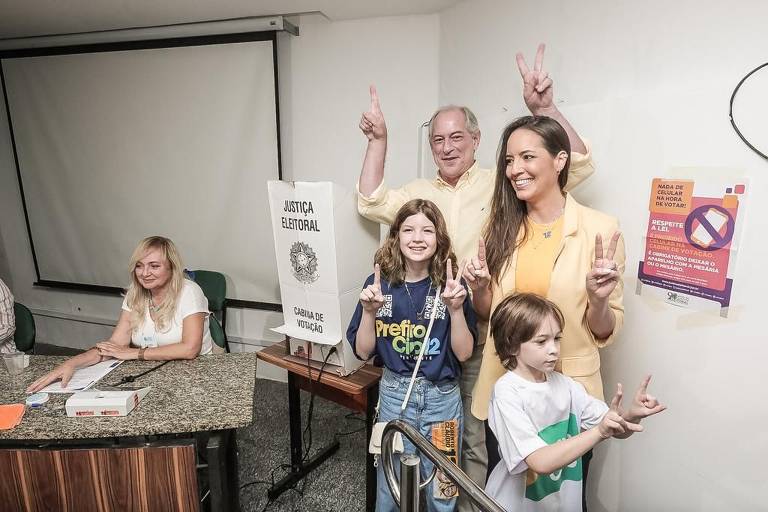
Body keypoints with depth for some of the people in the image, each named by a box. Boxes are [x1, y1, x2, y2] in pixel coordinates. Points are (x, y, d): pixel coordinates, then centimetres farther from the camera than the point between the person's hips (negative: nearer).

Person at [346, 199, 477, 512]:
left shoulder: (450, 286, -7)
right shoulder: (379, 283, -7)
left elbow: (464, 353, -7)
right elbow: (363, 352, -3)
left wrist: (455, 309, -21)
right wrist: (369, 311, -18)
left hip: (442, 398, 0)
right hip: (394, 395, 0)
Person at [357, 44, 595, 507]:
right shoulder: (419, 193, 10)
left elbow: (578, 165, -9)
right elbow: (371, 204, 1)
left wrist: (545, 108, -23)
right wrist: (378, 141, -5)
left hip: (482, 333, -4)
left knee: (476, 437, 10)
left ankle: (473, 503, 32)